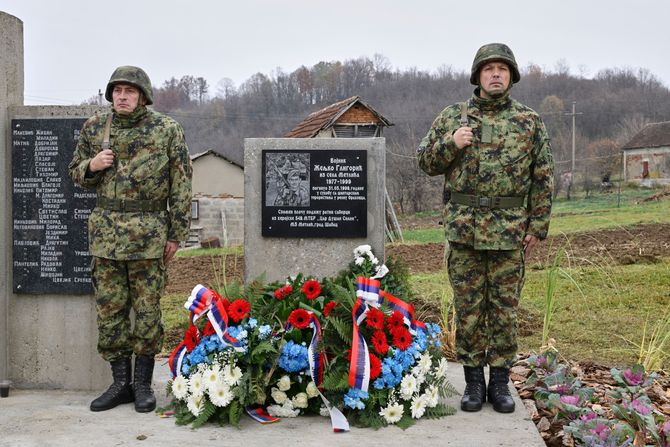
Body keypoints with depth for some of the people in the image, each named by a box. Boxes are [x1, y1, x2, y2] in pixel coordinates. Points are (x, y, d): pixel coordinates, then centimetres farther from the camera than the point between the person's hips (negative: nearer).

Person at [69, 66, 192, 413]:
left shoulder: (166, 130, -2)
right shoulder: (94, 128, 8)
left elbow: (181, 186, -1)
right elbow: (76, 173, 18)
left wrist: (177, 234, -4)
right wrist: (92, 166, -6)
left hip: (148, 231, -3)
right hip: (105, 230, 4)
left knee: (147, 308, 2)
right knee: (110, 308, 7)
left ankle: (143, 384, 15)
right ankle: (120, 383, 19)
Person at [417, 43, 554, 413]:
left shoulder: (529, 122, 5)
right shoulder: (452, 117, 7)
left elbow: (543, 177, 6)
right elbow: (425, 161, 9)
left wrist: (538, 226, 0)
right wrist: (450, 144, -10)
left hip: (510, 229, 0)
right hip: (463, 227, 1)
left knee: (505, 308, 6)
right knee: (467, 307, 6)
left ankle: (500, 382, 19)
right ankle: (473, 380, 18)